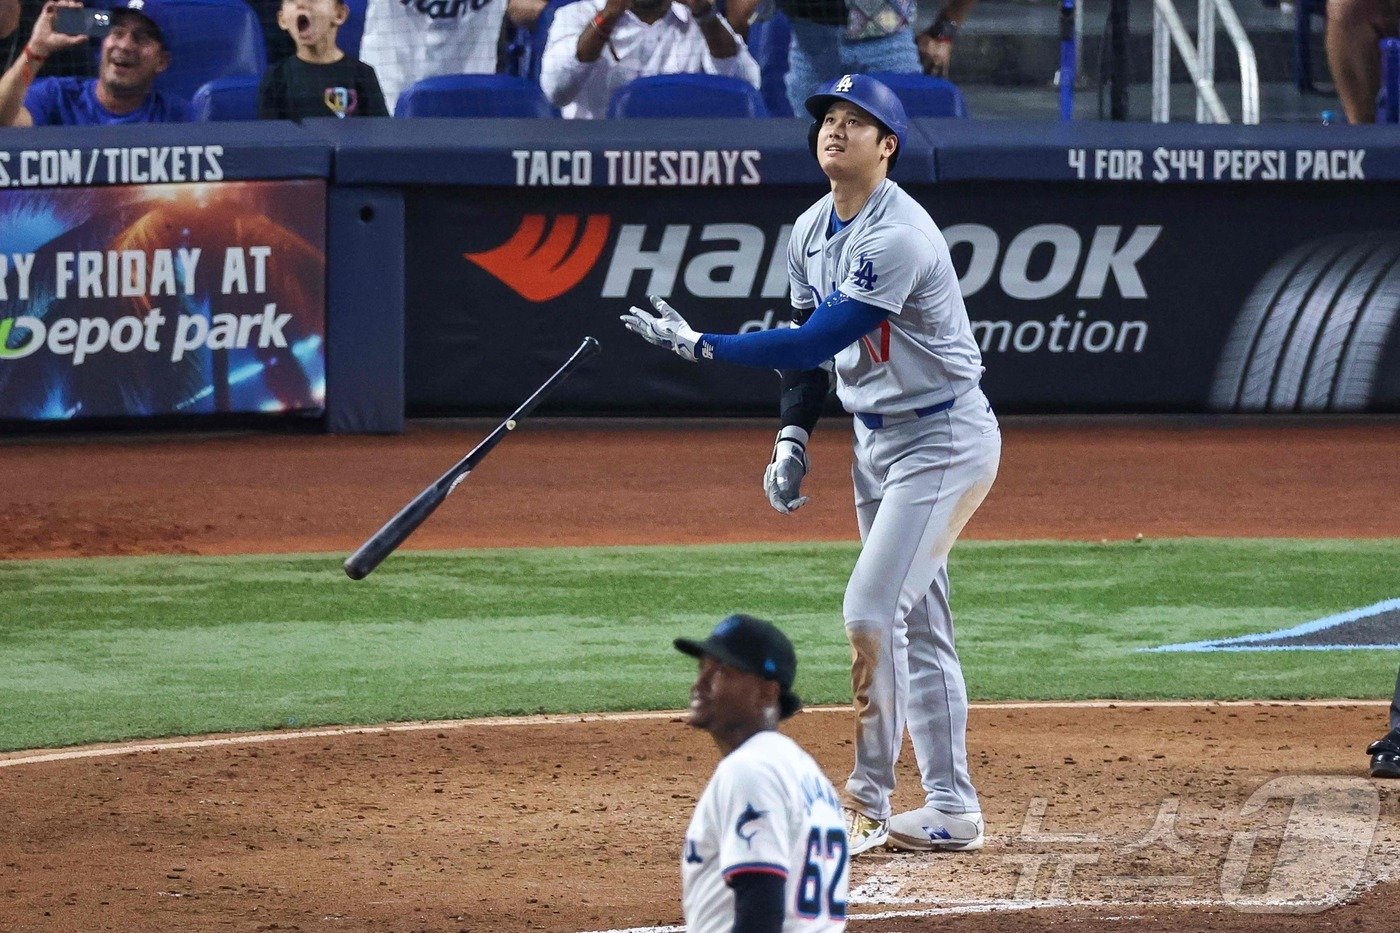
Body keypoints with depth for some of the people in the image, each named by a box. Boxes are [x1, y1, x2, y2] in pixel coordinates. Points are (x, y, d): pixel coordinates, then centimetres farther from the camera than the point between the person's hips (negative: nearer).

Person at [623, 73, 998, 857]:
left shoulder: (897, 237, -24)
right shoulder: (812, 231, 5)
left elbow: (818, 342, -28)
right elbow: (810, 339, 15)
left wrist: (701, 345, -27)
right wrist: (793, 439, 3)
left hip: (943, 439, -10)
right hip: (878, 439, 10)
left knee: (870, 612, -15)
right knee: (917, 625, 11)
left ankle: (869, 804, -8)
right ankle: (950, 808, 16)